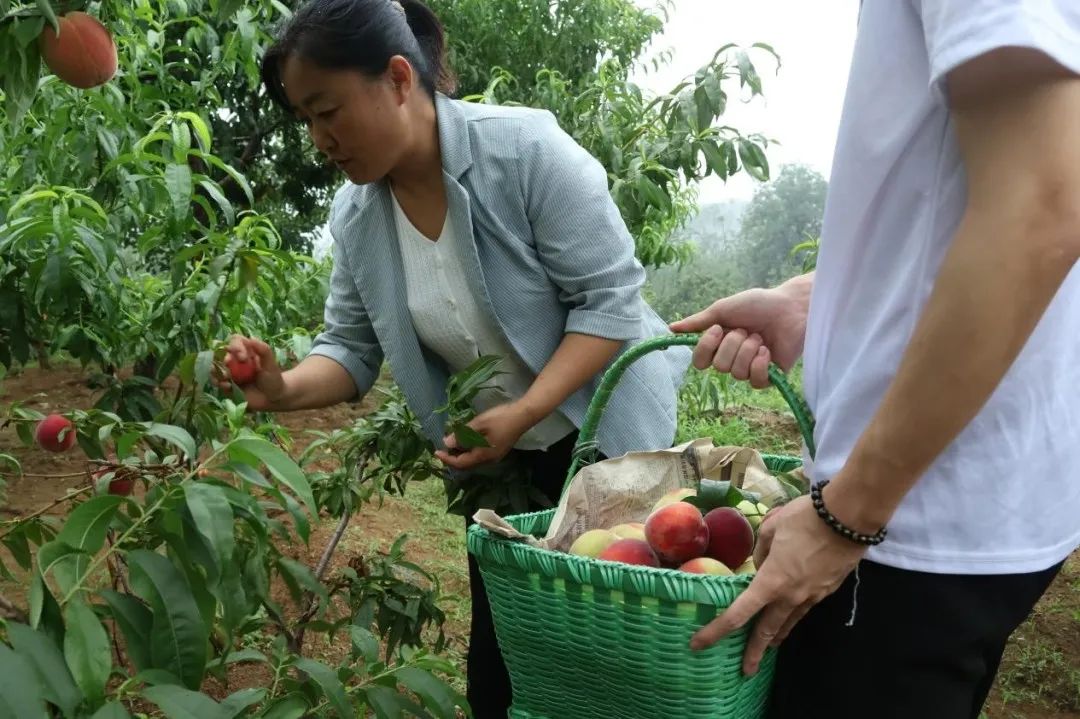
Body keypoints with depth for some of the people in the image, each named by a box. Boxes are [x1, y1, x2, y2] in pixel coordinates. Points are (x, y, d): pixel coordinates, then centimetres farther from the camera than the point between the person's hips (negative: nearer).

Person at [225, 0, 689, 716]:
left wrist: (523, 412, -30)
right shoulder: (355, 215, -5)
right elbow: (352, 349, 0)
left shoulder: (526, 148, -22)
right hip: (496, 462, 5)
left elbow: (610, 297, -21)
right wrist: (285, 390, -21)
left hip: (603, 437, -4)